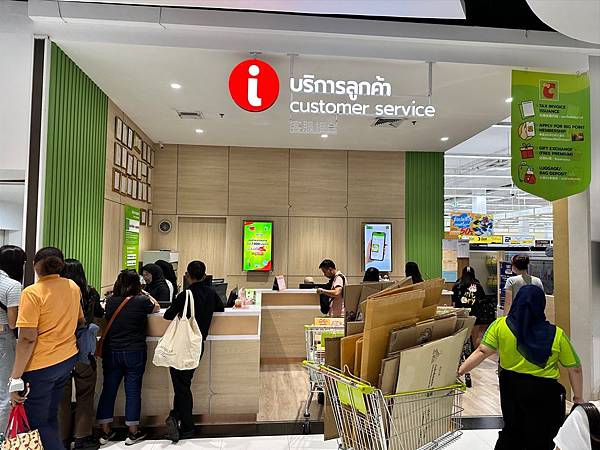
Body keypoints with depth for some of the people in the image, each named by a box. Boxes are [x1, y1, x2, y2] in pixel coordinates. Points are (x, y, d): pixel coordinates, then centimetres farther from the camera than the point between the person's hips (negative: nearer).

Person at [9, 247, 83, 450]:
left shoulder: (32, 292, -16)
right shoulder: (73, 287, 3)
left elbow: (28, 339, -19)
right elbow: (80, 320, 18)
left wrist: (15, 378, -15)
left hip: (40, 365, -6)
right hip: (68, 359, 6)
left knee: (38, 423, 8)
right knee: (51, 416, 20)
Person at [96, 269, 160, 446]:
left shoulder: (110, 300, -2)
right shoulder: (141, 301, -12)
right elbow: (157, 307, 8)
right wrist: (145, 294, 22)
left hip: (111, 352, 4)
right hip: (134, 353, -3)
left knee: (108, 390, 13)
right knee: (133, 391, 6)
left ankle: (105, 431, 24)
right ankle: (133, 432, 17)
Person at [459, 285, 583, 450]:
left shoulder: (500, 326, -10)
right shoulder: (556, 335, -9)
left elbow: (482, 352, -17)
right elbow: (575, 369, -4)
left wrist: (460, 370, -14)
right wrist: (578, 397, 9)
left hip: (511, 387, 1)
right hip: (544, 393, -1)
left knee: (511, 432, 23)